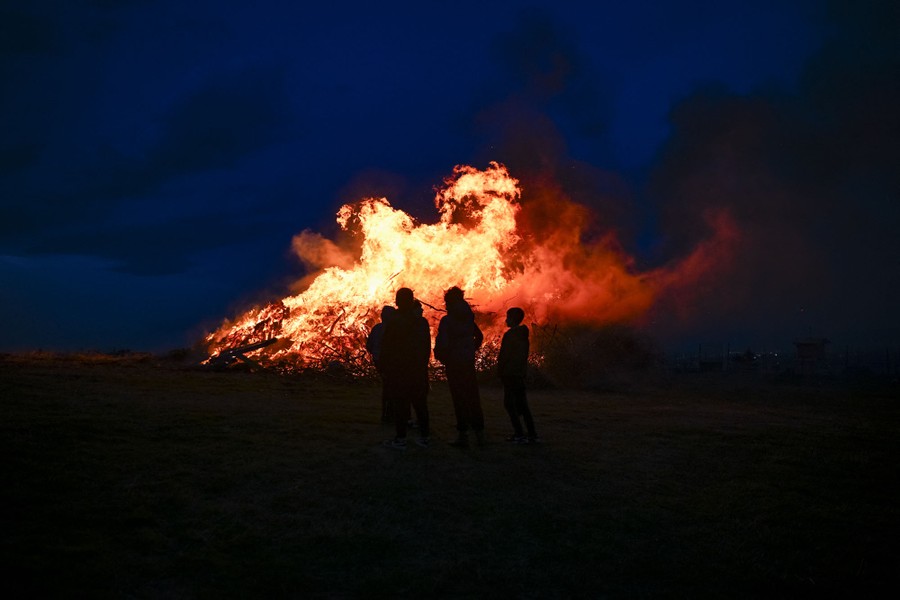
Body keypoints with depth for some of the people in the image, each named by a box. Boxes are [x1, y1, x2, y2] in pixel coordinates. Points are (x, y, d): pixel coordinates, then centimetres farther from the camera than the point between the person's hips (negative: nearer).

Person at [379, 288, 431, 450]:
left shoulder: (393, 322, -11)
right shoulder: (423, 322, 5)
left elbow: (386, 348, -9)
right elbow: (427, 346, 10)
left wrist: (384, 368, -1)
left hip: (398, 370, -5)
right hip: (419, 370, 5)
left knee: (399, 404, -2)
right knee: (420, 403, 10)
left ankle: (400, 439, -1)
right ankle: (424, 436, 15)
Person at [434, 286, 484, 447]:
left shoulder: (447, 321, -12)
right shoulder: (469, 318, 8)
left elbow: (442, 343, -19)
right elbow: (479, 336, 22)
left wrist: (441, 357, -1)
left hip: (454, 363, -5)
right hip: (469, 363, 5)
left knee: (459, 399, -2)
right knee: (473, 397, 13)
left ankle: (463, 435, 0)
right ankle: (479, 431, 18)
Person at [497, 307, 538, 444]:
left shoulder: (509, 335, -14)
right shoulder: (523, 335, 11)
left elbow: (503, 355, -15)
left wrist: (499, 371, -5)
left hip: (510, 374, -8)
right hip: (521, 373, 8)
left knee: (509, 403, -3)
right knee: (522, 404, 12)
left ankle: (519, 435, -9)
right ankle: (532, 435, 11)